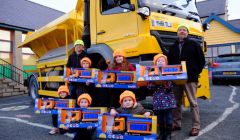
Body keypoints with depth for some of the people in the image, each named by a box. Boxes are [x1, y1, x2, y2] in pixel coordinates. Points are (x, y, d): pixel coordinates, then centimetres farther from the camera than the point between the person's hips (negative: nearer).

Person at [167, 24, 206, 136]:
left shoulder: (194, 45, 4)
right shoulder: (173, 47, 15)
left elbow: (201, 60, 3)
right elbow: (170, 62, 18)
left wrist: (195, 73, -1)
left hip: (190, 78, -4)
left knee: (193, 102, 0)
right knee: (176, 102, 9)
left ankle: (195, 127, 8)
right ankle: (176, 124, 21)